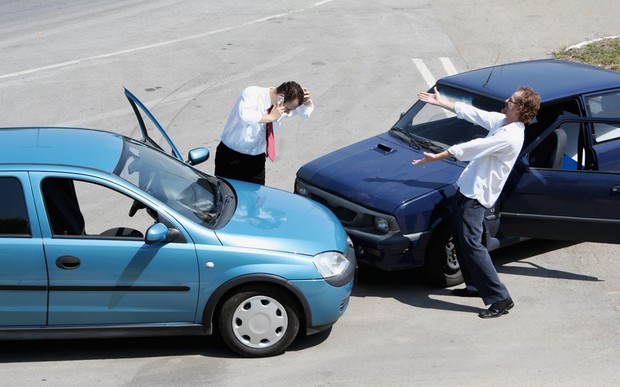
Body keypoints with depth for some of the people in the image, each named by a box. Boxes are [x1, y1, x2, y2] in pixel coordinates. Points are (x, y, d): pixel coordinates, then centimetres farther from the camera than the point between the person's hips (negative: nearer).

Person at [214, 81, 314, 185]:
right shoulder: (252, 94, -21)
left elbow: (306, 113, 13)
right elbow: (244, 116, -42)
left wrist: (306, 101, -9)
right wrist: (270, 117, -34)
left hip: (257, 159, 5)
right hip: (231, 157, -5)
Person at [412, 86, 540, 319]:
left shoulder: (509, 137, -24)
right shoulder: (501, 121, 6)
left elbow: (471, 148, -21)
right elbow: (471, 113, 16)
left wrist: (436, 157, -15)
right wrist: (440, 102, 19)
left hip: (477, 195, -10)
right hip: (467, 188, 10)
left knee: (471, 244, -13)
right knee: (460, 240, 18)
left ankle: (500, 298, -10)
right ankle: (475, 286, 31)